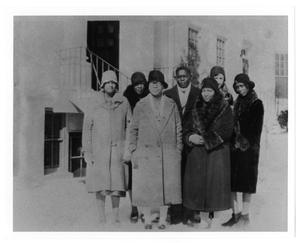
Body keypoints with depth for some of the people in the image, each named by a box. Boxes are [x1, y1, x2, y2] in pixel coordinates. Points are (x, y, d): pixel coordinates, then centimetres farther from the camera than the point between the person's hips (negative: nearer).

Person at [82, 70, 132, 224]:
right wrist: (87, 152, 0)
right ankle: (102, 217, 14)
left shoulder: (124, 103, 5)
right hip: (99, 149, 0)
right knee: (100, 184, 2)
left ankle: (116, 217, 12)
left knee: (116, 183, -2)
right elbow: (87, 129, 5)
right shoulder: (94, 106, 5)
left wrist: (129, 148, 3)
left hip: (117, 149, 0)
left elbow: (130, 126, 8)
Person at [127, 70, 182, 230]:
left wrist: (178, 151, 5)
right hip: (145, 153, -1)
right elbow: (133, 130, 6)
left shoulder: (171, 105, 8)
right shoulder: (140, 105, 4)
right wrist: (133, 152, 0)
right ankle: (147, 221, 17)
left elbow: (178, 130, 11)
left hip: (168, 155, 1)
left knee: (167, 187, 4)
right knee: (145, 187, 2)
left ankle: (162, 221, 18)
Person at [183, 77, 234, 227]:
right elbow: (187, 129, 9)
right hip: (197, 153, 3)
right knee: (197, 181, 1)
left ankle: (214, 214, 5)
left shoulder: (225, 109, 1)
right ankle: (199, 211, 10)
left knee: (215, 180, -4)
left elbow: (226, 131, -9)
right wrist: (190, 137, -14)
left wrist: (204, 139, -14)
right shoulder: (196, 109, 12)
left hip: (217, 153, -3)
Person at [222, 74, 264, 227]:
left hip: (248, 148, -5)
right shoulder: (238, 103, 15)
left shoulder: (256, 104, -3)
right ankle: (236, 214, 11)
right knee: (231, 181, 2)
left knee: (246, 180, 0)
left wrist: (248, 144, -14)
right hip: (235, 146, 6)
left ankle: (245, 215, 11)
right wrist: (233, 142, 4)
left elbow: (257, 128, -7)